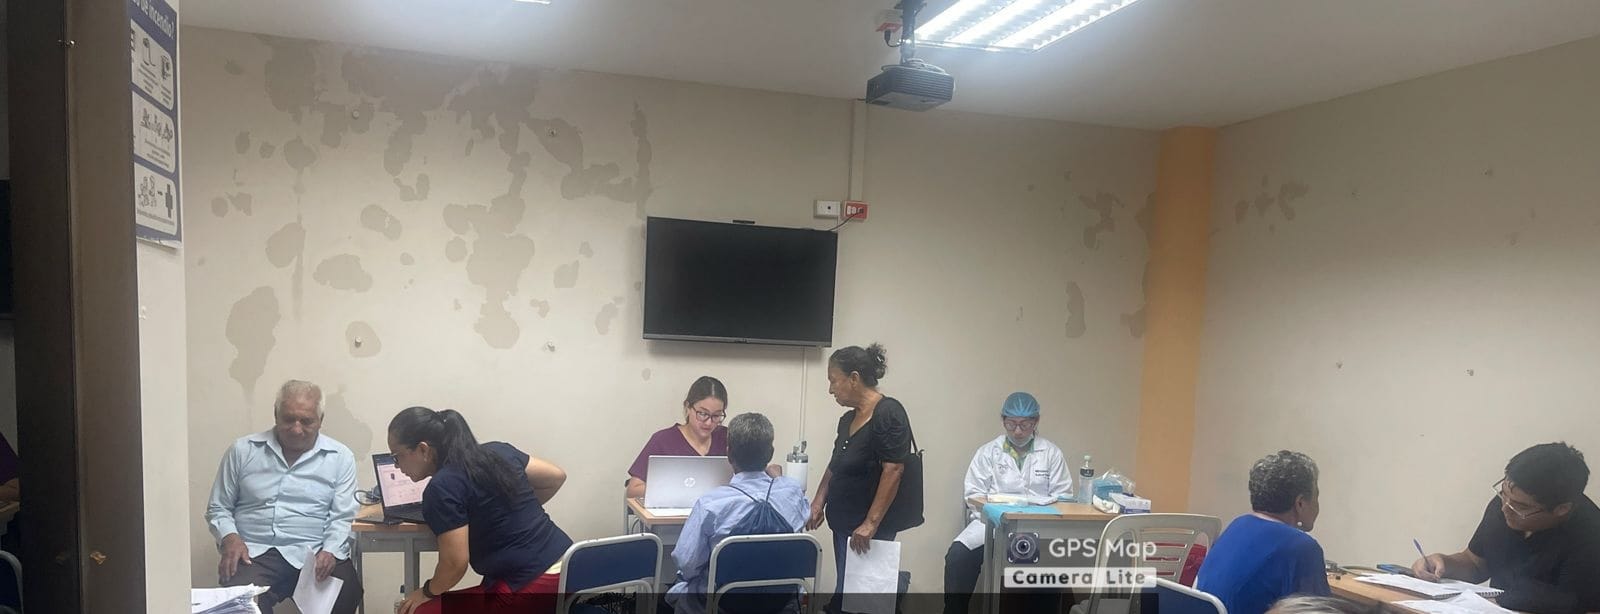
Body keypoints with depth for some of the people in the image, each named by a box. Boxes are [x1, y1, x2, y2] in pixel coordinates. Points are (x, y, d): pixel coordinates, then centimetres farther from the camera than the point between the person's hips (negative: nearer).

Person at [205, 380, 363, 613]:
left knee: (346, 592, -29)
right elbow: (218, 508, 16)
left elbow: (342, 518, 2)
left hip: (314, 555, 0)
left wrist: (330, 551, -17)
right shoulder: (242, 450, 10)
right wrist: (230, 537, -5)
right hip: (254, 553, 0)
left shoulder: (340, 457, 6)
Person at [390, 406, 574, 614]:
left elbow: (455, 563, -11)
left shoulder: (443, 487, -10)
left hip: (531, 590, -8)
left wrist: (428, 591, 8)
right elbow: (556, 477, 18)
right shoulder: (496, 451, 10)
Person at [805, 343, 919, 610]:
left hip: (868, 531, -8)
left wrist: (871, 523, -21)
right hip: (844, 524, 8)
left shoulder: (889, 413, -13)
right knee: (846, 589, 9)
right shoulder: (848, 419, 12)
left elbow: (893, 471, -19)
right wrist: (819, 502, 7)